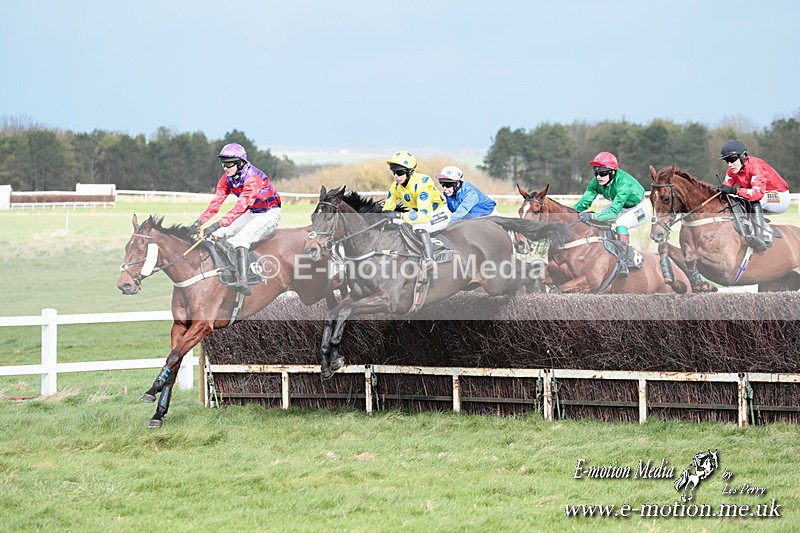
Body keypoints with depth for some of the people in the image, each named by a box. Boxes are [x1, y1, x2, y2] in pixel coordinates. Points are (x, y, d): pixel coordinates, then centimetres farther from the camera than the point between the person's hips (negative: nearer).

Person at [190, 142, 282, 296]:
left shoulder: (253, 178, -29)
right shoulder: (227, 179, -4)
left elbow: (240, 207, -38)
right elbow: (216, 203, -8)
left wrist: (218, 224, -46)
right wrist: (200, 221, -23)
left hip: (270, 214, -9)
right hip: (252, 213, 9)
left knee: (241, 238, -32)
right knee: (218, 234, -4)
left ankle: (242, 281, -44)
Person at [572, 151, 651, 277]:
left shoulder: (624, 183, -38)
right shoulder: (597, 182, -17)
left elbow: (614, 212, -43)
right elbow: (585, 201, -14)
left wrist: (591, 216, -51)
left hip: (641, 208, -8)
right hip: (623, 207, 8)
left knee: (621, 222, -34)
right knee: (596, 220, -7)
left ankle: (624, 262, -28)